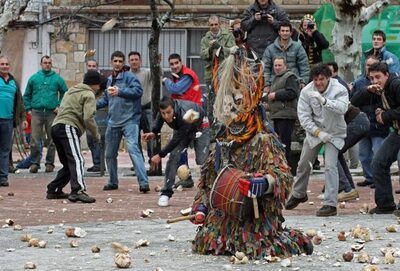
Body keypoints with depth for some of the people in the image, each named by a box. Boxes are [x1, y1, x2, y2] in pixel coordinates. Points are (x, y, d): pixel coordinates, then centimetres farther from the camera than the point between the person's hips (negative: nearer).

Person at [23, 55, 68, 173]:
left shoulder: (57, 78, 6)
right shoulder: (34, 78, 9)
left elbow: (65, 93, 9)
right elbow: (26, 95, 15)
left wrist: (59, 106, -1)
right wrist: (29, 108, 5)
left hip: (52, 112, 0)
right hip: (37, 112, 0)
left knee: (52, 140, 3)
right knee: (35, 140, -7)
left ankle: (50, 163, 10)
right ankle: (35, 163, -2)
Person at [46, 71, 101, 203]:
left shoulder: (71, 92, 29)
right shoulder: (89, 95, 1)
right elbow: (88, 118, -11)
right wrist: (96, 135, -1)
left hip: (56, 127, 9)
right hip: (68, 128, -9)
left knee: (68, 163, 19)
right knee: (77, 160, -20)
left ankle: (53, 190, 21)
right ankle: (78, 191, -37)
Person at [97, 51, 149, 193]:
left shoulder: (129, 77, -5)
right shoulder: (109, 80, 17)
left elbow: (138, 90, -21)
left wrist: (119, 92, -26)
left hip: (129, 120, -8)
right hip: (113, 122, 8)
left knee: (133, 149, -20)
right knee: (110, 154, 13)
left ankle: (143, 182, -25)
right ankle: (113, 182, 30)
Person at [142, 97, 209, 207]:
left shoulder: (185, 116, -45)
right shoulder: (164, 109, -27)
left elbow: (177, 139, -34)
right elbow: (159, 119, 2)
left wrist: (160, 155, -27)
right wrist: (154, 132, -12)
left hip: (200, 129, -5)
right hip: (181, 130, 5)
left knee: (202, 160, -18)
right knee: (174, 156, -14)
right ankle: (166, 193, -10)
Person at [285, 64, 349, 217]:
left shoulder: (339, 90, -19)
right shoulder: (306, 92, -12)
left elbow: (342, 108, -36)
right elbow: (303, 115, -12)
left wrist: (324, 100, -48)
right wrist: (318, 132, -21)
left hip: (334, 133, -3)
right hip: (314, 131, 4)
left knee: (330, 166, -18)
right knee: (303, 164, 14)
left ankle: (330, 204, -15)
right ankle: (298, 194, 40)